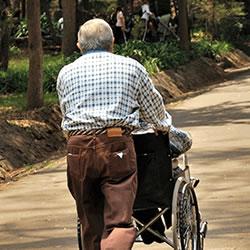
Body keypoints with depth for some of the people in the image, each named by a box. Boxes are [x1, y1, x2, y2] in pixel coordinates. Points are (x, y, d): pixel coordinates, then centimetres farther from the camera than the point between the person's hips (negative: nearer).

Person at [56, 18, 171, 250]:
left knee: (91, 228, 12)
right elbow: (155, 110, 20)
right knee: (120, 222, -10)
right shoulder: (131, 67, 11)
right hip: (117, 147, -2)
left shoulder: (66, 73, 16)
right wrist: (166, 127, 41)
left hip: (78, 150, 3)